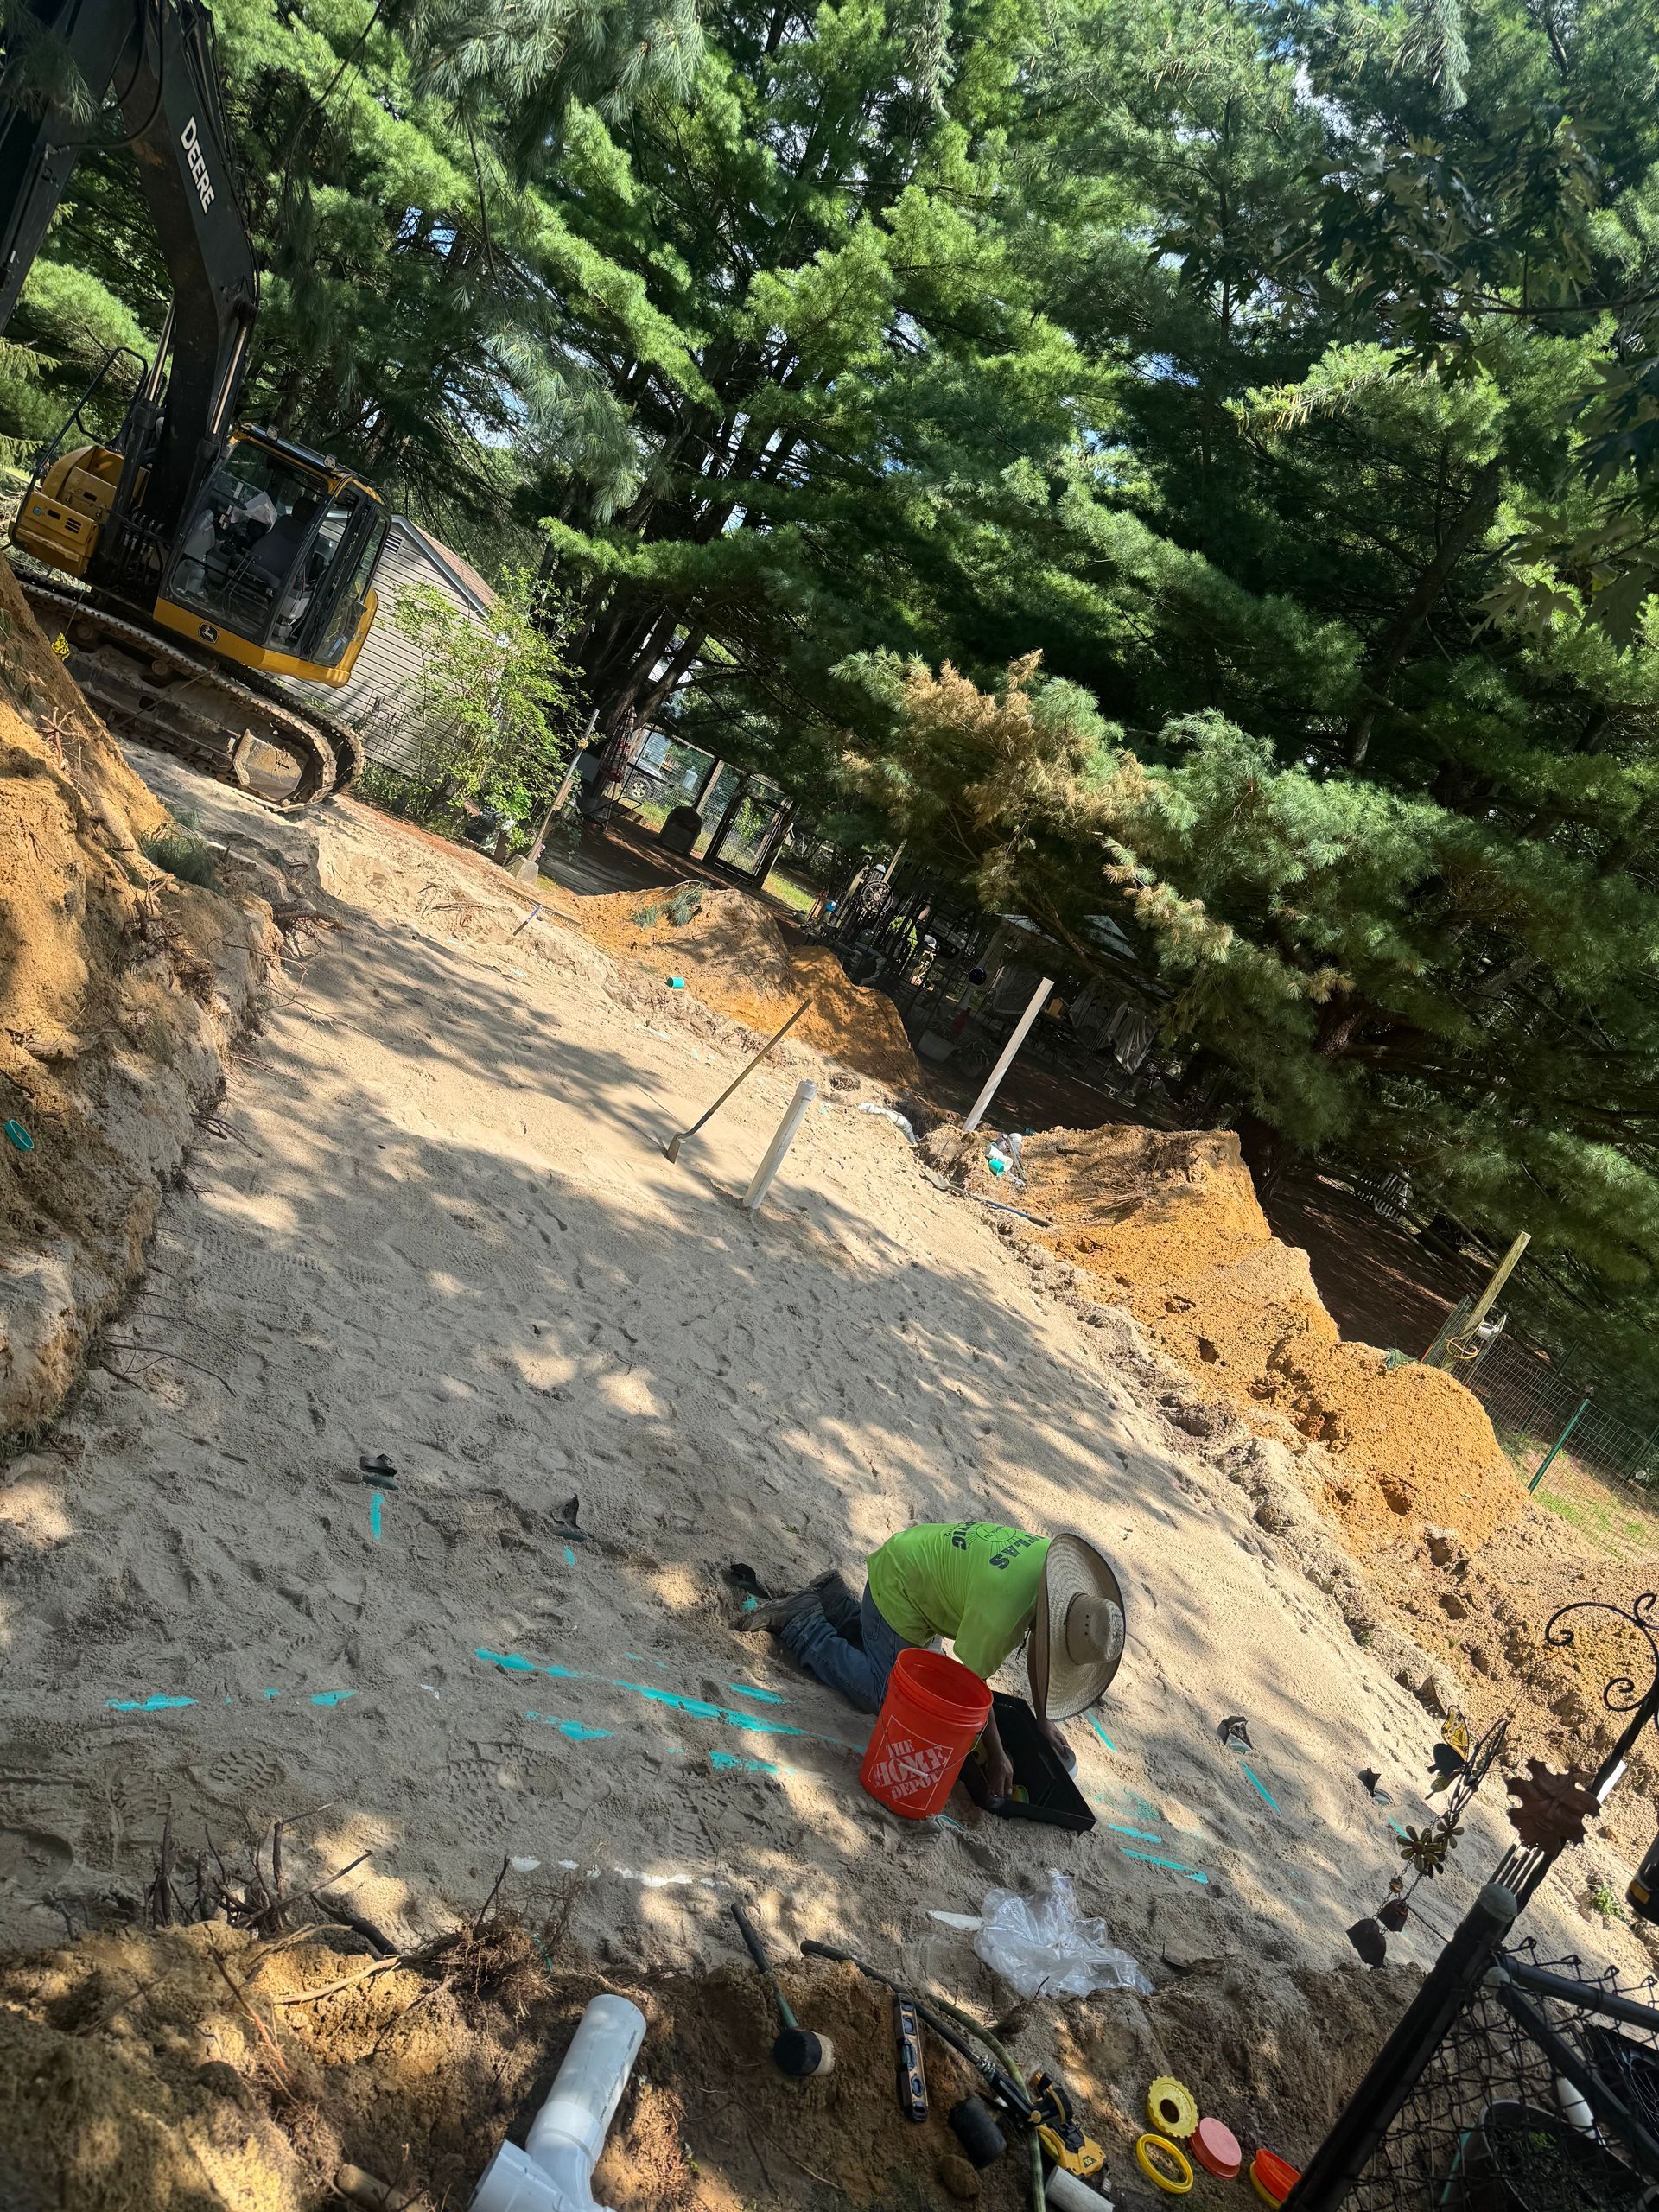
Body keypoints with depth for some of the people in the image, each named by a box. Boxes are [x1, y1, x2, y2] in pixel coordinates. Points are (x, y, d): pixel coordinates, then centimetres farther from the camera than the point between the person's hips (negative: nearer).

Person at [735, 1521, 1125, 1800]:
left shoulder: (1058, 1562, -13)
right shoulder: (1003, 1607, -37)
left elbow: (1034, 1644, 3)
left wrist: (1044, 1720, 7)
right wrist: (995, 1757, -11)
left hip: (916, 1555, 8)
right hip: (897, 1585, -8)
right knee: (881, 1695, -3)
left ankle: (833, 1602, 27)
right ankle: (802, 1624, 5)